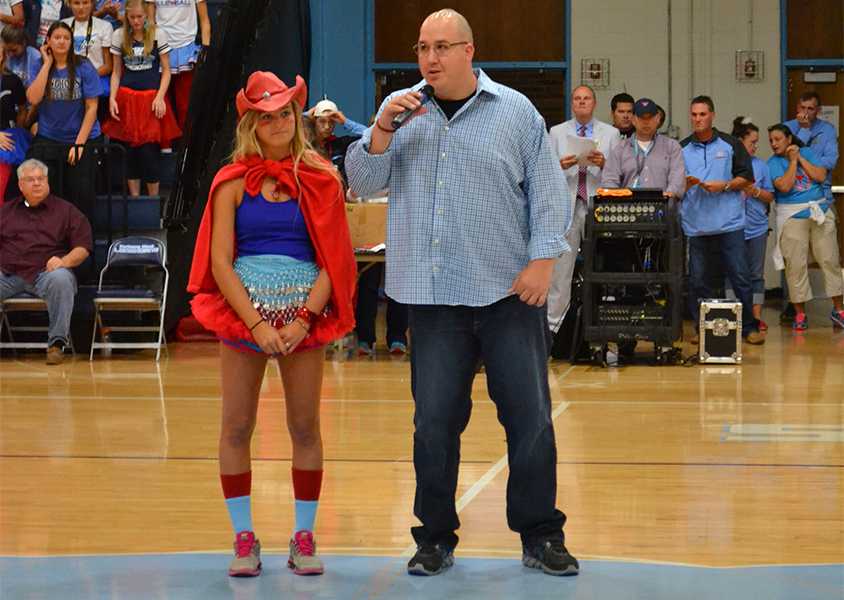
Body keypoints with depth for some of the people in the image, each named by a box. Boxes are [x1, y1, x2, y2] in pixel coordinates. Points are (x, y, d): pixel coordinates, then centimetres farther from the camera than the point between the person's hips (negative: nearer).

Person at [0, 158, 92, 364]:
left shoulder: (66, 210, 17)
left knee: (61, 278, -37)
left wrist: (64, 261, -13)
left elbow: (82, 247, 8)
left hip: (45, 272, -2)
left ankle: (57, 342, -31)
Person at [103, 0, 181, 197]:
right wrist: (112, 99, -1)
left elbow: (166, 70, 1)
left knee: (150, 150, -7)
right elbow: (116, 72, 10)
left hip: (151, 98, -2)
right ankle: (134, 198, 13)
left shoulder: (158, 34, -1)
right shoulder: (119, 36, 5)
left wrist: (160, 98, -9)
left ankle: (153, 200, 4)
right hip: (127, 98, 2)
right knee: (130, 149, 4)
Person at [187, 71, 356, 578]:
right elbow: (220, 260, -2)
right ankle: (244, 538, 10)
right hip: (243, 309, 0)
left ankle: (304, 537, 13)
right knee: (237, 427, 1)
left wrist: (306, 319, -12)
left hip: (305, 313, 0)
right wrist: (257, 325, -12)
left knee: (306, 427, 4)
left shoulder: (321, 179, 4)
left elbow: (333, 259, 0)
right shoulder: (234, 182, 3)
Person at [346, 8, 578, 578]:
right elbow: (363, 184, 5)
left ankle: (541, 536, 12)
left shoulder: (517, 113, 3)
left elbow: (549, 193, 3)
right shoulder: (400, 110, 9)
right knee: (434, 420, 4)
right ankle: (436, 537, 16)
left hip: (510, 294, -1)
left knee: (530, 416, 1)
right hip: (433, 296, 2)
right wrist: (383, 128, -9)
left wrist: (542, 261, -7)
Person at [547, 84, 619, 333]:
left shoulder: (610, 133, 11)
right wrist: (560, 166, -13)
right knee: (560, 267, -3)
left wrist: (603, 163, -14)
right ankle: (552, 325, 0)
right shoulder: (557, 132, 13)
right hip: (566, 204, 0)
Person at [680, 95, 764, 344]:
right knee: (698, 281, 4)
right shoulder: (681, 149, 11)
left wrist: (724, 186, -11)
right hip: (696, 226, 2)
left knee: (740, 277, -3)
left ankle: (749, 327, 4)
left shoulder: (730, 145, 6)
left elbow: (746, 177, 4)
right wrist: (685, 184, -10)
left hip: (729, 223, -2)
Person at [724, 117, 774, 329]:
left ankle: (757, 315, 11)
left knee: (756, 273, 6)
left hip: (757, 227, 3)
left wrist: (756, 191, -7)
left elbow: (770, 197, 10)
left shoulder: (760, 165, 9)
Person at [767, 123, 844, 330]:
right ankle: (800, 313, 5)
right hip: (792, 218, -2)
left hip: (820, 212, 2)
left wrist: (800, 158, -5)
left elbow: (821, 176, -4)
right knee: (796, 265, -4)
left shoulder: (807, 152, 9)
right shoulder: (773, 163, 1)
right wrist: (793, 160, -9)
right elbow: (785, 186, -14)